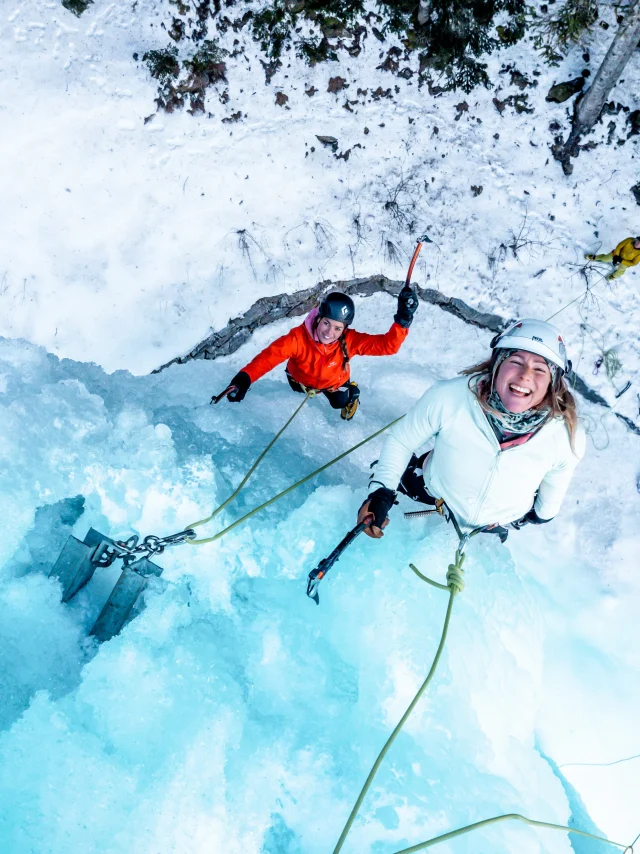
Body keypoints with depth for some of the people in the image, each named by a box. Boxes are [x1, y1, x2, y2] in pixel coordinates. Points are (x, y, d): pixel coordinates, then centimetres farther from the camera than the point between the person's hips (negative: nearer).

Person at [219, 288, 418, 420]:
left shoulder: (350, 340, -40)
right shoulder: (299, 336, -45)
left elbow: (386, 345, -44)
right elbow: (271, 355, -54)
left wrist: (402, 320, -61)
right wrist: (245, 377, -70)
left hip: (334, 382, 0)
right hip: (301, 379, 1)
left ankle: (351, 394, 54)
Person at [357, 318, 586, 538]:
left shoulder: (567, 438, -33)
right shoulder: (448, 397, -40)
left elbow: (556, 476, -7)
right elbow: (400, 440, -20)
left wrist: (543, 513, 10)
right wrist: (381, 492, -28)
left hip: (501, 523, 2)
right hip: (435, 494, -2)